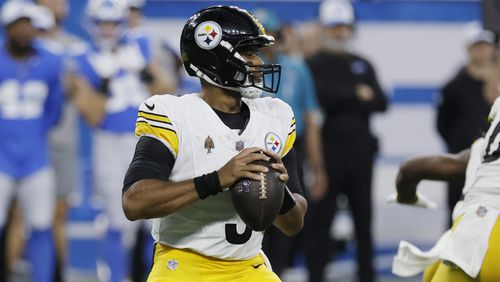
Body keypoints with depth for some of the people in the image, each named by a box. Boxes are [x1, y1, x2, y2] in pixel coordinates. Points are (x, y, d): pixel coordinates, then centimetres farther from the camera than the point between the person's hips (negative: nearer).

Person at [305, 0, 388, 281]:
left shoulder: (363, 66, 16)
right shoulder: (314, 65, 1)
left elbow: (380, 103, 5)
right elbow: (321, 97, -16)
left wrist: (340, 101, -10)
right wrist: (357, 96, -10)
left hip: (360, 153, 5)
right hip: (327, 155, -5)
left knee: (363, 219, 9)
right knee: (320, 220, -3)